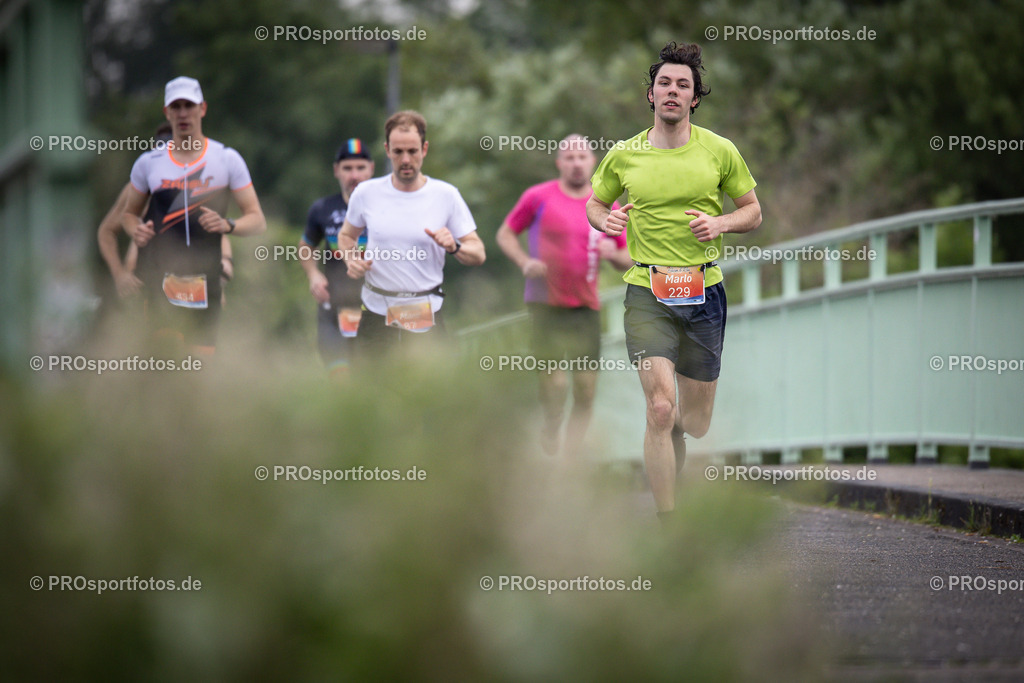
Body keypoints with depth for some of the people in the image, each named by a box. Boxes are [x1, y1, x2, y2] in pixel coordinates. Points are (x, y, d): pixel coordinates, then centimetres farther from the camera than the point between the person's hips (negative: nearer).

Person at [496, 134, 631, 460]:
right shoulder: (538, 198, -1)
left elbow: (628, 259, 16)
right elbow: (505, 234, 8)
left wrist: (613, 253, -8)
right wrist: (524, 262, -9)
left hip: (586, 307, 3)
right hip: (546, 304, -3)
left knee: (586, 390, -1)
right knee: (555, 384, -12)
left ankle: (572, 454, 12)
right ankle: (550, 437, 17)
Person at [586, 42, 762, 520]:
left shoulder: (719, 151, 3)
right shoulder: (624, 156, 3)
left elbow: (752, 212, 11)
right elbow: (594, 201, 18)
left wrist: (720, 223, -10)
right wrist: (606, 220, -5)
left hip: (703, 291, 2)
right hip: (646, 292, -2)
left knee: (696, 424, 9)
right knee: (661, 409, -17)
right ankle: (666, 522, -12)